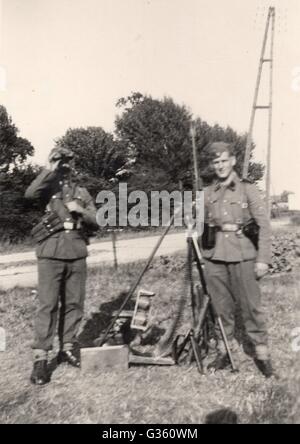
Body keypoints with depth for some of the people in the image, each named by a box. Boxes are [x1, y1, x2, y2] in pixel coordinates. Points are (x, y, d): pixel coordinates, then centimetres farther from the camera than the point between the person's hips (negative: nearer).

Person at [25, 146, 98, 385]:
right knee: (48, 305, -3)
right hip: (51, 254, -3)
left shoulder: (82, 191, 14)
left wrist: (81, 211, -7)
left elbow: (97, 222, 11)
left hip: (77, 254, 4)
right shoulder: (49, 187, 5)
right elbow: (30, 193, -19)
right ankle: (41, 357, 3)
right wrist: (51, 170, -14)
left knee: (74, 303, 9)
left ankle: (67, 347, 24)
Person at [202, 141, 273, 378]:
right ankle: (224, 351, 24)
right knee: (221, 306, 10)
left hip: (243, 255, -3)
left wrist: (263, 258, -9)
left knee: (251, 305, 1)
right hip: (214, 256, 3)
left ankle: (262, 354, 15)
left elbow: (264, 225, -3)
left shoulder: (248, 188, 0)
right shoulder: (207, 193, 10)